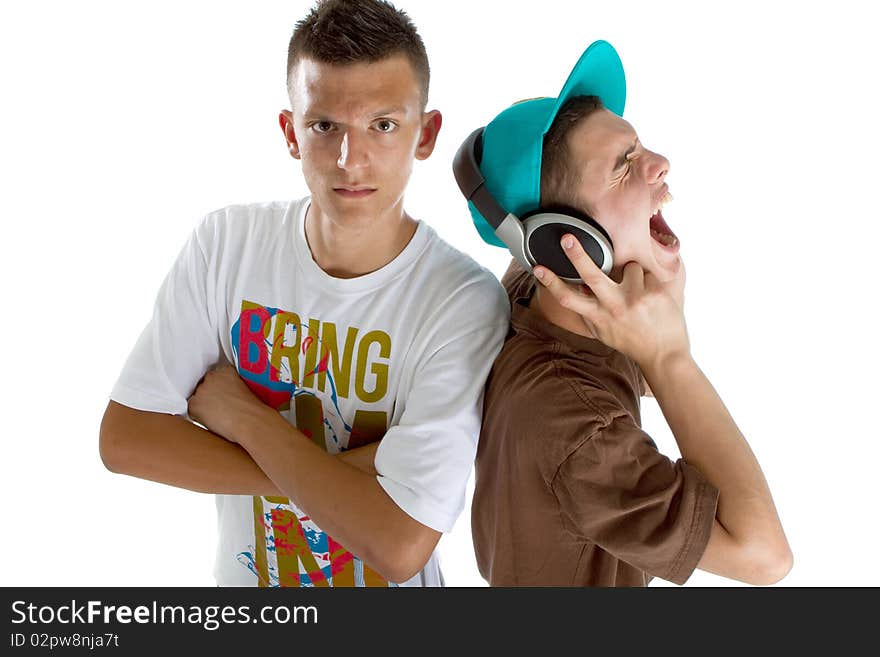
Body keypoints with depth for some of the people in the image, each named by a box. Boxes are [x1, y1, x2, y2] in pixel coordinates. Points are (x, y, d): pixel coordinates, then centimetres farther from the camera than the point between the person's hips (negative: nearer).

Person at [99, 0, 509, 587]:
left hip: (385, 590, -3)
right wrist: (337, 474, -24)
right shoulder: (228, 242, -15)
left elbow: (400, 548, -31)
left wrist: (238, 411, -22)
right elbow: (124, 437, -16)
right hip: (243, 573, 3)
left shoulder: (464, 301, -27)